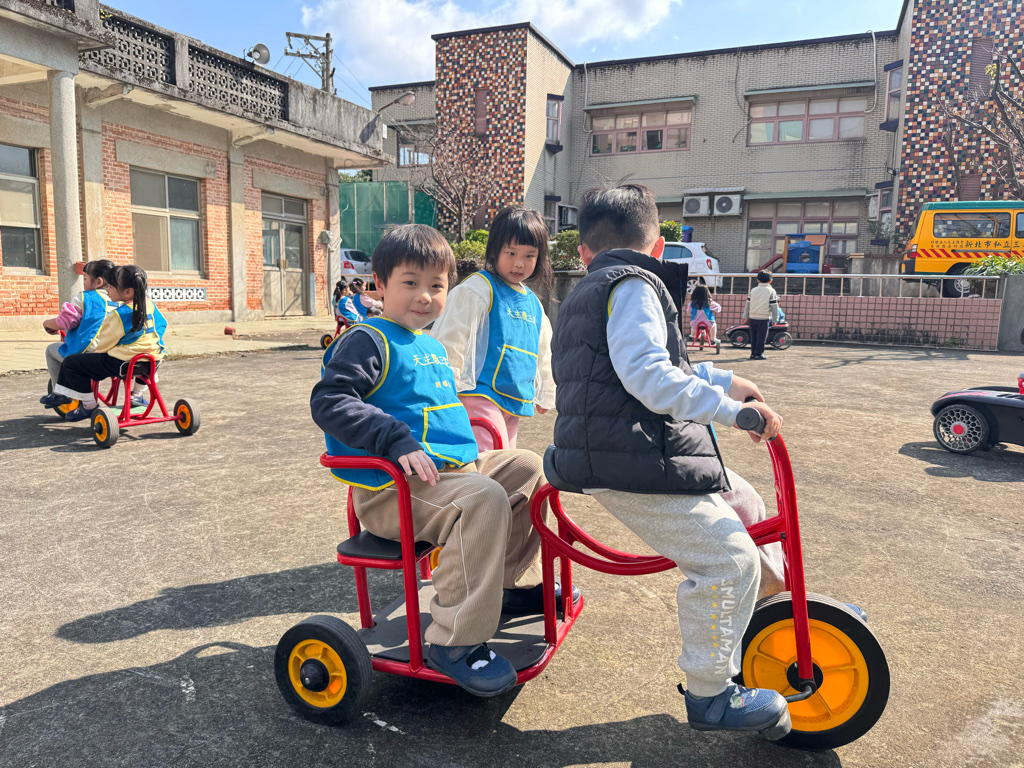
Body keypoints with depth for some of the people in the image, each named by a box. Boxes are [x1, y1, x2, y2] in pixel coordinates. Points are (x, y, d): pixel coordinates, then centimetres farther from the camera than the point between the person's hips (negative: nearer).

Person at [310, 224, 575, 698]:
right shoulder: (367, 340, -8)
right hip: (392, 488, -10)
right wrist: (397, 441, -29)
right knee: (483, 499, -33)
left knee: (528, 468, 13)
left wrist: (464, 439, 23)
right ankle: (456, 641, -23)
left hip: (455, 466, 10)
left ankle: (515, 584, 23)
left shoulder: (432, 346, 20)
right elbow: (329, 401, -21)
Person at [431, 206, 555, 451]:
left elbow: (543, 354, 30)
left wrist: (545, 394, 34)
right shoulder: (477, 289, -5)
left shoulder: (533, 303, 18)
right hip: (480, 395, -8)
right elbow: (451, 340, -8)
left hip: (515, 403, 8)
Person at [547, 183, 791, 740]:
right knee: (728, 558, -11)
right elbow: (649, 376, -24)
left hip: (626, 454, 11)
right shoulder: (632, 286, -8)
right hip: (632, 467, -11)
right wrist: (733, 410, -23)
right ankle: (710, 695, 3)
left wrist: (722, 380, 29)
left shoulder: (586, 294, 26)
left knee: (743, 504, 19)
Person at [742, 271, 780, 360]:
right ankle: (759, 354, -1)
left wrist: (745, 316, 18)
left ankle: (753, 353, 14)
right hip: (763, 317, -4)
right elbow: (774, 306, -2)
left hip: (752, 317, 4)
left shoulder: (753, 290, 10)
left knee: (753, 336, 11)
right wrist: (775, 319, 2)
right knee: (761, 336, 0)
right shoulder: (771, 291, 0)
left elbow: (748, 303, 12)